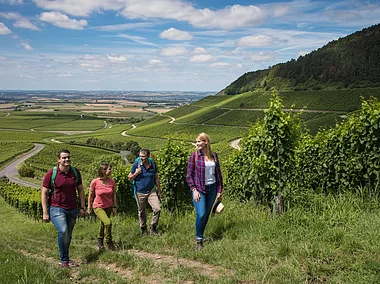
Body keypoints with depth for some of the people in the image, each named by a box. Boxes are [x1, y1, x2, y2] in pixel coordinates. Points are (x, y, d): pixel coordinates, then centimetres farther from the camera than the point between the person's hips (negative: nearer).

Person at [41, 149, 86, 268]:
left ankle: (65, 257, 31)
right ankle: (64, 260, -6)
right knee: (63, 231, -22)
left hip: (72, 209, 4)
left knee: (68, 235, 12)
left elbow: (80, 190, 11)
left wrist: (82, 207, 7)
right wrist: (45, 213, -9)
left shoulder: (75, 172, 2)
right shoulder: (51, 173, -9)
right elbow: (44, 193, -5)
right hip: (56, 208, -4)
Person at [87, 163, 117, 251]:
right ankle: (109, 243, 0)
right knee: (108, 223, -21)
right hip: (98, 207, -4)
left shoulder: (112, 181, -8)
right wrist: (89, 208, 3)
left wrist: (115, 207, 6)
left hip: (108, 207, 4)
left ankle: (100, 241, 43)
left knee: (103, 225, 17)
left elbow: (114, 195, 4)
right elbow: (91, 195, -4)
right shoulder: (95, 182, -18)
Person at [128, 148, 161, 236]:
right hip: (140, 193, -1)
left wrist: (159, 190, 11)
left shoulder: (153, 164, -3)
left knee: (157, 209, -10)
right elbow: (129, 178, -1)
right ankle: (143, 230, 30)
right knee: (141, 212, 10)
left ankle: (153, 229, 7)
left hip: (151, 192, 1)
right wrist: (136, 173, -21)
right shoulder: (136, 165, -10)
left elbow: (156, 178, 9)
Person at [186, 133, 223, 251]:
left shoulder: (214, 156, 5)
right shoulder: (194, 156, -5)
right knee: (201, 214, -13)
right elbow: (189, 175, -4)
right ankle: (199, 240, 4)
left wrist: (219, 191, 8)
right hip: (199, 189, -4)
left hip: (212, 188, 4)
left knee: (207, 214, 9)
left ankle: (201, 236, 26)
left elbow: (218, 174, 11)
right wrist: (194, 190, -12)